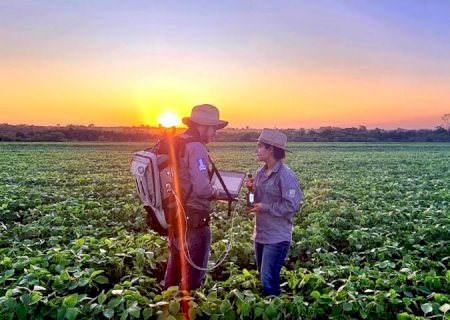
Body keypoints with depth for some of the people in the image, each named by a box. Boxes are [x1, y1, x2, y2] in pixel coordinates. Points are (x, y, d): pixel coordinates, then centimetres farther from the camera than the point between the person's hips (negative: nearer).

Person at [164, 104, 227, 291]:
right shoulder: (196, 148, -19)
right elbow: (202, 189, -26)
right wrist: (215, 193, -5)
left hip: (174, 215, 9)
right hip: (193, 219, -9)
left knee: (175, 266, 23)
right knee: (193, 271, 8)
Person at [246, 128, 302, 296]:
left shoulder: (285, 175, -17)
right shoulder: (261, 172, 6)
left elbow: (292, 206, -21)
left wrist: (264, 207, -18)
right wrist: (252, 189, -6)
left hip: (277, 237, -8)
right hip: (260, 234, 8)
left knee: (269, 280, -3)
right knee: (264, 277, 19)